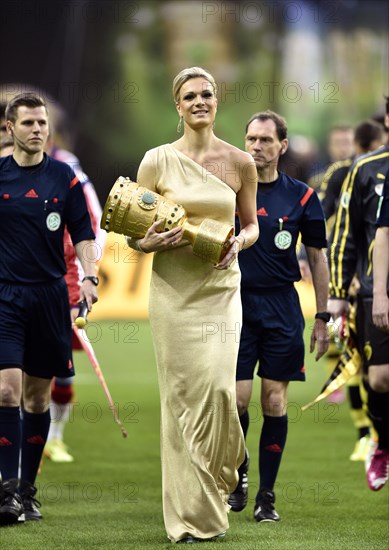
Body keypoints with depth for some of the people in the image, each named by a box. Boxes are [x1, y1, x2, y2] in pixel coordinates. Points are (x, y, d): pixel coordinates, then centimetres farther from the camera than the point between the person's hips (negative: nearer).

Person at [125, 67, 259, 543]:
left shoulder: (240, 163, 4)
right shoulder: (158, 161, 0)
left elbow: (251, 225, 15)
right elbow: (133, 231, 5)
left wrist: (238, 242, -7)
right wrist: (149, 243, -16)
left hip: (222, 288, 1)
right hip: (174, 290, -1)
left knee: (219, 388, -10)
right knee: (182, 392, -3)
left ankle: (218, 482, 18)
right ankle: (191, 514, 5)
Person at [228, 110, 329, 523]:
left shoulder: (301, 196, 1)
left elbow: (317, 258, 8)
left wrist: (322, 317, 6)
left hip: (281, 307, 0)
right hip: (236, 303, 0)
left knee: (275, 401, 1)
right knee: (237, 399, -6)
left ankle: (266, 495, 10)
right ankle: (238, 472, 20)